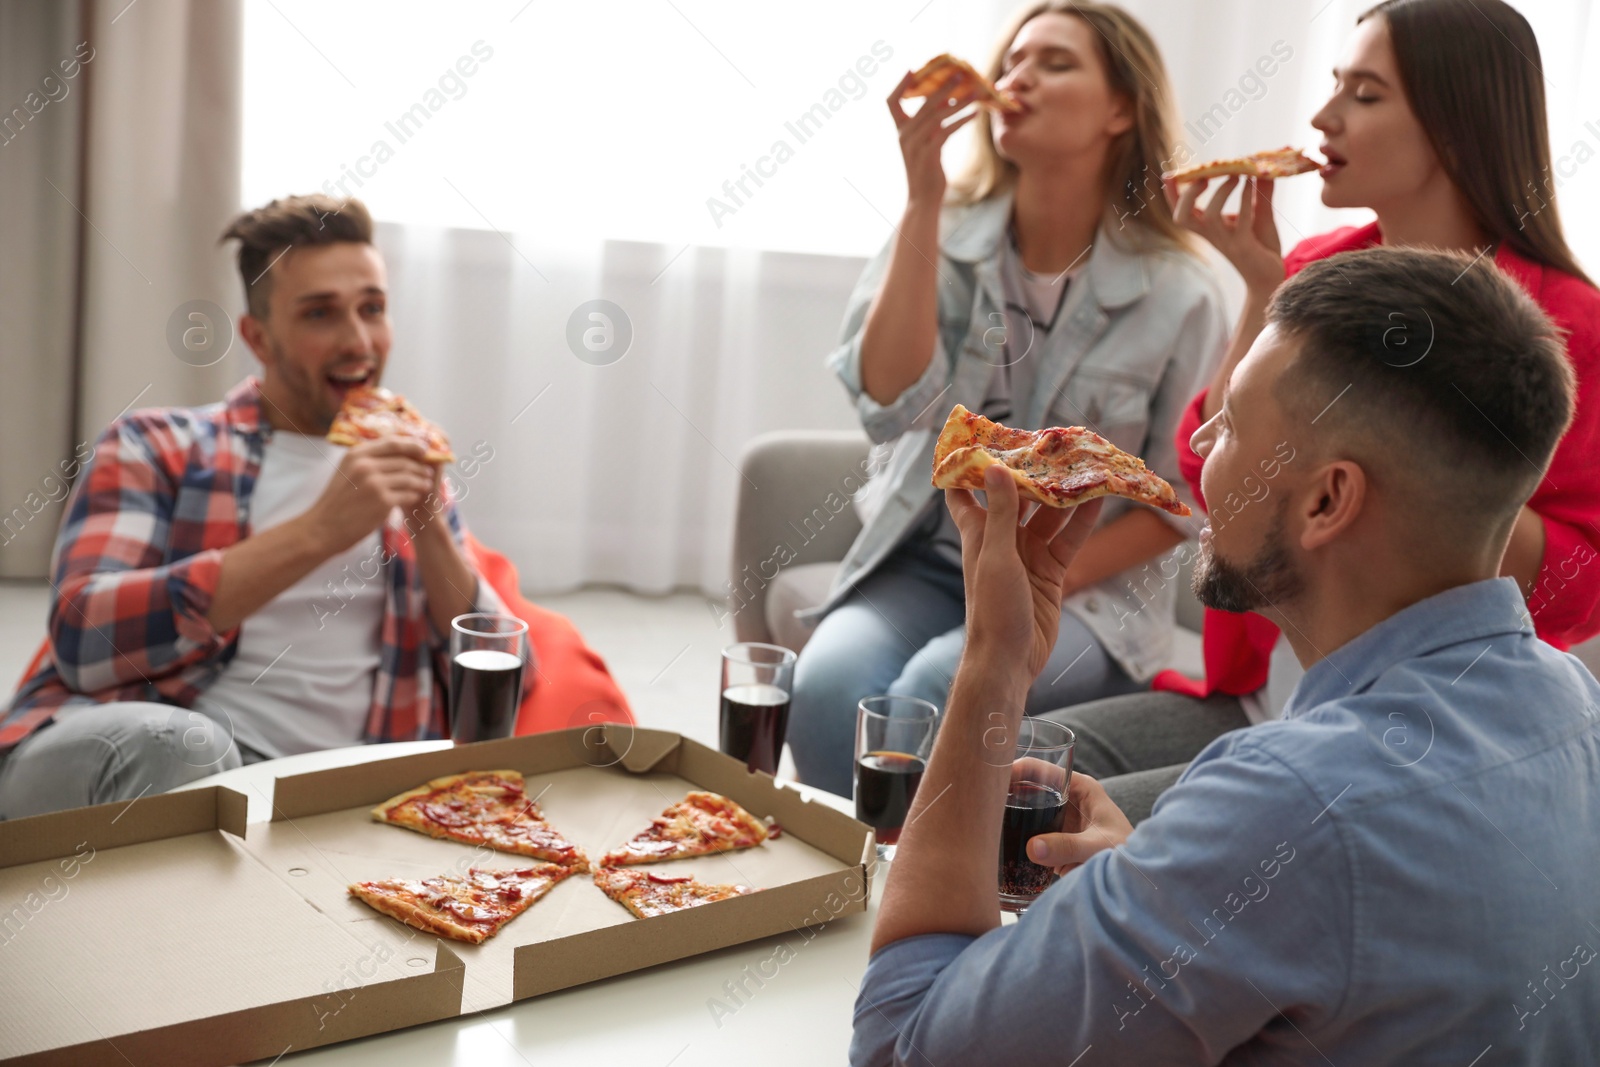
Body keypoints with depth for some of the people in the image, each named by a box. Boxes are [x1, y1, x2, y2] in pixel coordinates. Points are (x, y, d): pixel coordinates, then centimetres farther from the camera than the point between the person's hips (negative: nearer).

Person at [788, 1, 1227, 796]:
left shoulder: (1176, 295, -7)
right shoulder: (947, 236, -2)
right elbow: (891, 403, -17)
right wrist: (922, 200, -19)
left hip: (1088, 592, -2)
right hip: (926, 559, 2)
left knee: (933, 694, -32)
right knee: (825, 686, -29)